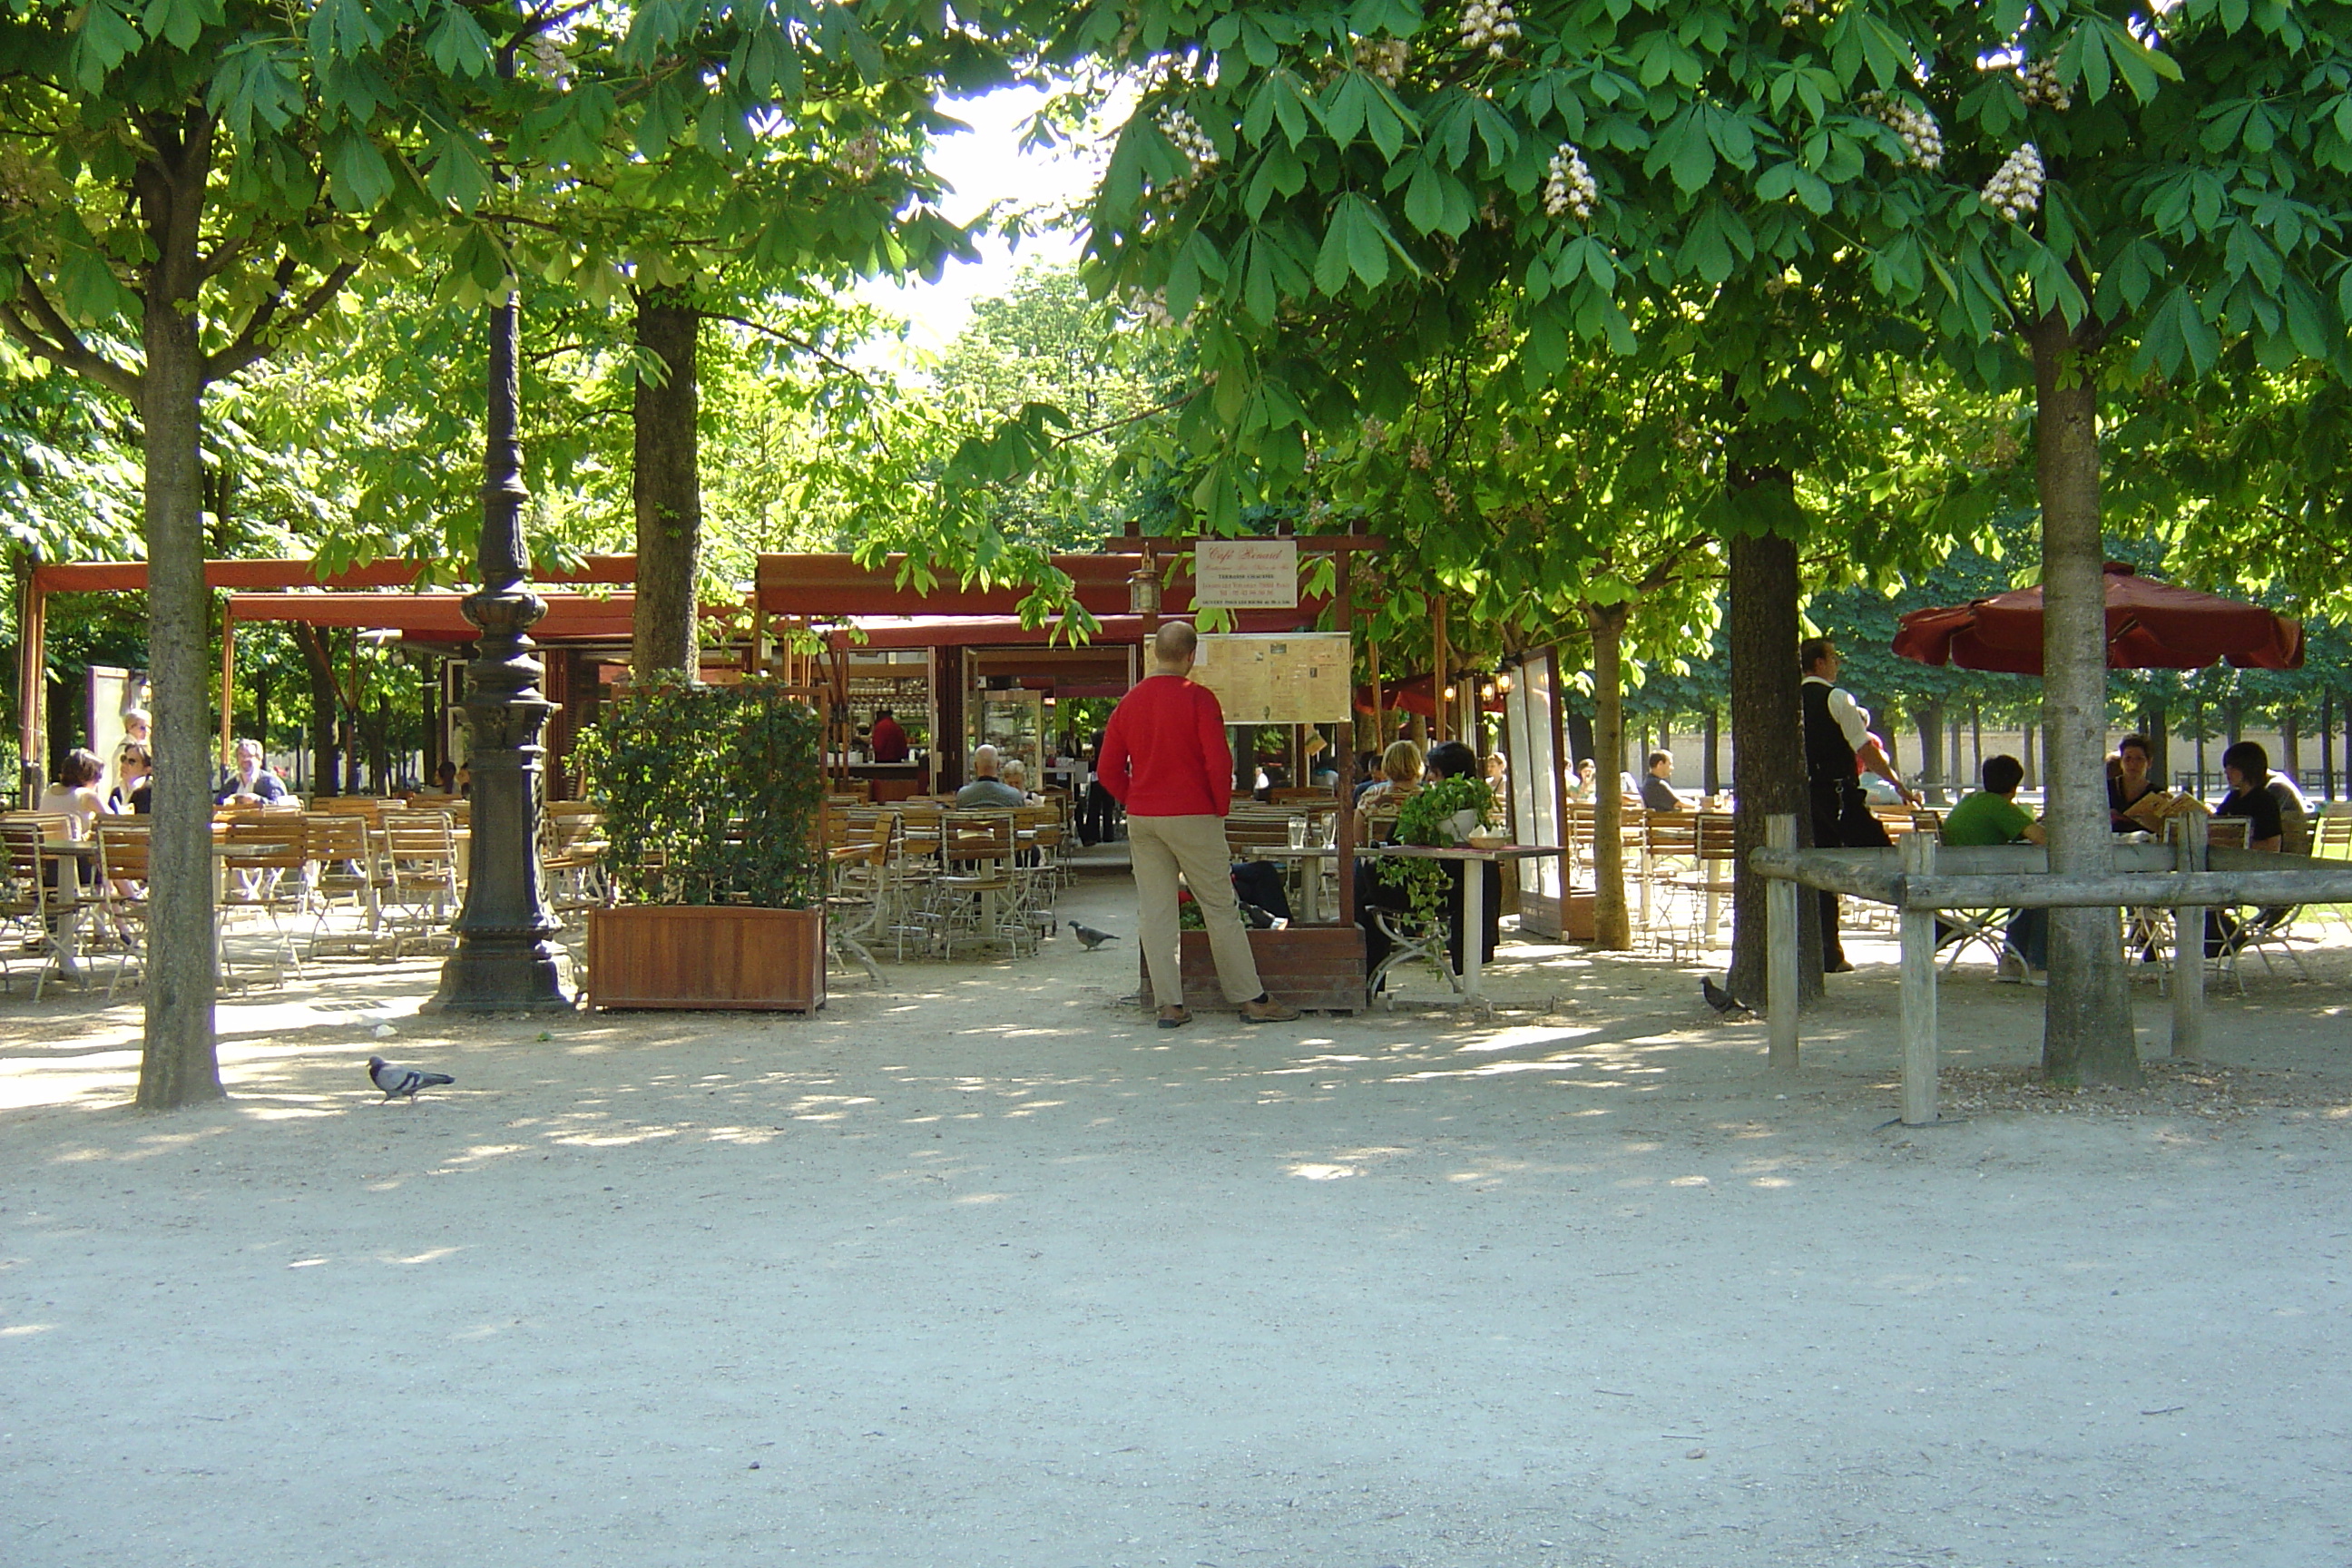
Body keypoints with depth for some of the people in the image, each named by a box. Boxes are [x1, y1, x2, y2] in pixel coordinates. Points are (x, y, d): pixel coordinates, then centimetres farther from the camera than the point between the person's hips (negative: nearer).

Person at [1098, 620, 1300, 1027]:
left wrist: (1136, 802, 15)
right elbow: (1219, 761, -15)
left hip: (1141, 820, 4)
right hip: (1193, 817, -4)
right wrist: (1221, 807, -1)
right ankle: (1252, 1000, 6)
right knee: (1220, 908, 2)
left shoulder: (1129, 703, 5)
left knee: (1154, 912, 4)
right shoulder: (1198, 698, -9)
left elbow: (1109, 770, 7)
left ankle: (1169, 1004, 2)